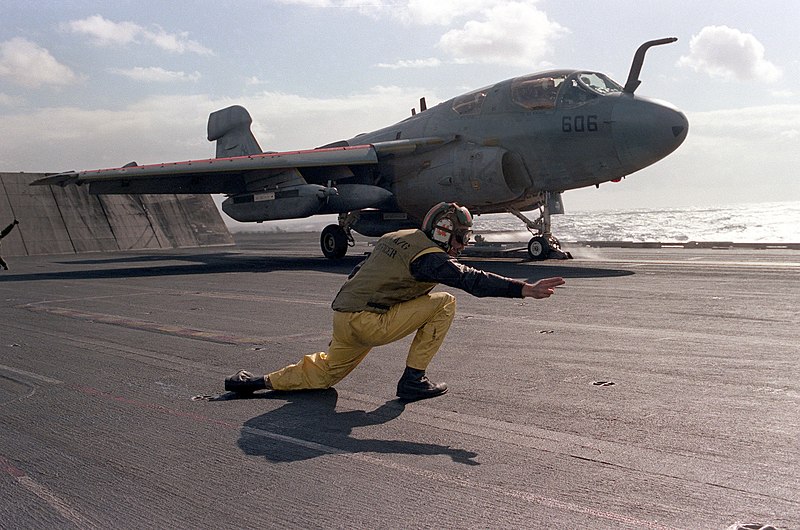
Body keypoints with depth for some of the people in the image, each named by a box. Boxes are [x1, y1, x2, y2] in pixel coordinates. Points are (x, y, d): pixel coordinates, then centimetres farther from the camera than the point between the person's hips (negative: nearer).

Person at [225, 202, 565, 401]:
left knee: (327, 372, 28)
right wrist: (525, 289, -25)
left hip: (342, 314, 9)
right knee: (444, 303, -4)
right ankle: (412, 380, 0)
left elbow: (359, 272, 25)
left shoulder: (395, 237, 16)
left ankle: (256, 382, 24)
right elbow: (473, 280, -22)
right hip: (368, 322, -9)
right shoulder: (431, 257, -11)